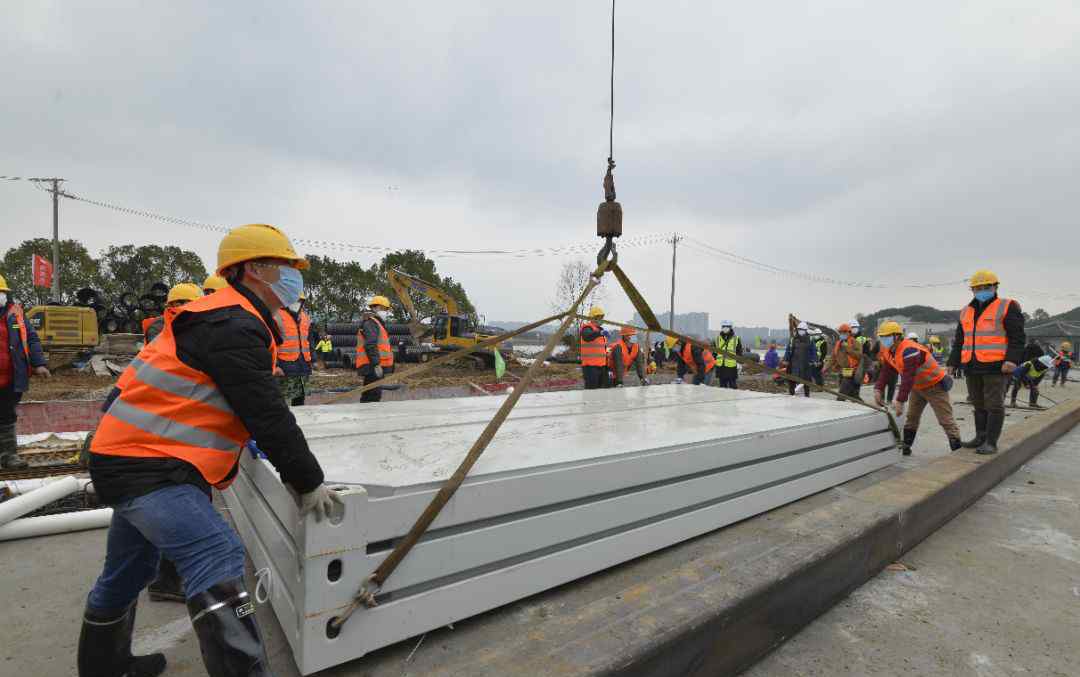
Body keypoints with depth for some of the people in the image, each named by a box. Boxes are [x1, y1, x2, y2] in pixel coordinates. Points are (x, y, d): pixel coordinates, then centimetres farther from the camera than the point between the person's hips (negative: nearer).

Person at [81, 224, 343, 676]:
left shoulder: (231, 319, 13)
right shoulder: (233, 326, -21)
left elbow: (257, 407, 19)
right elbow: (266, 414, -23)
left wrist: (291, 464, 22)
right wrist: (308, 482, -16)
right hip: (148, 465, -11)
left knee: (128, 571, 26)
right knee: (218, 558, -22)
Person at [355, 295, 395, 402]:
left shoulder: (376, 323, 24)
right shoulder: (371, 323, -10)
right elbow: (370, 346, -21)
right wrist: (376, 364, -26)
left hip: (372, 367, 11)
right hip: (373, 367, -11)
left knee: (368, 395, 16)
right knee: (374, 395, -13)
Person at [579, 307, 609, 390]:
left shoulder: (600, 329, 19)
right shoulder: (587, 328, -9)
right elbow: (587, 337, -35)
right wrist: (600, 333, -51)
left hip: (601, 365, 9)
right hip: (590, 365, -9)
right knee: (591, 389, -9)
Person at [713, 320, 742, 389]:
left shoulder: (736, 339, 1)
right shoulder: (718, 338, 9)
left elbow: (739, 353, 4)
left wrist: (739, 364, -1)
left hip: (732, 366, -3)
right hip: (720, 366, 3)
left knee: (733, 386, 2)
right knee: (722, 386, 11)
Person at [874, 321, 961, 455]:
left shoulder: (909, 350, -33)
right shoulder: (888, 351, -5)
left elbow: (908, 378, -36)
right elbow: (886, 372, -6)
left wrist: (900, 401, -37)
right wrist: (878, 389, -21)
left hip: (935, 385, -9)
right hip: (918, 387, 9)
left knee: (946, 420, -5)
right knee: (911, 417, 12)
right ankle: (905, 447, 20)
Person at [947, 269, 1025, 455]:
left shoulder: (1007, 307, -1)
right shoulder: (966, 312, 16)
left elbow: (1017, 337, -8)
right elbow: (959, 341, 21)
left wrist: (1012, 359, -19)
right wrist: (953, 363, 17)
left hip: (995, 367, -6)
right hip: (972, 368, 6)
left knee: (994, 405, -2)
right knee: (978, 405, 12)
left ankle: (991, 442, 2)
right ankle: (981, 436, 21)